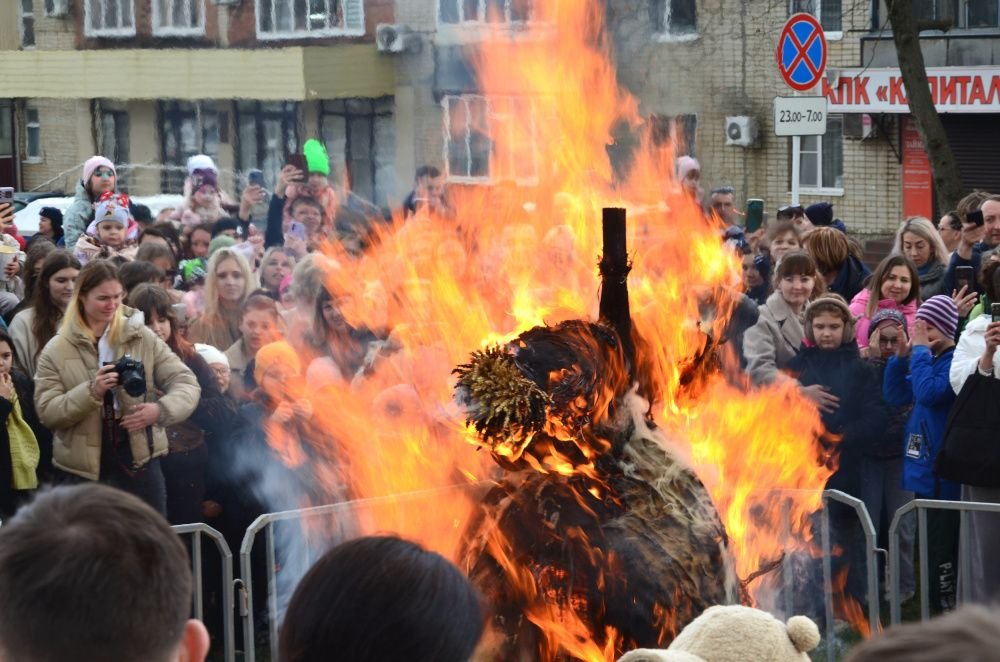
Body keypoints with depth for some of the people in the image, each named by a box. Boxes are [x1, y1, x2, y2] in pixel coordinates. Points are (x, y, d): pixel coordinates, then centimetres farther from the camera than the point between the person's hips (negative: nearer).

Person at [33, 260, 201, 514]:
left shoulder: (142, 338, 3)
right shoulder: (56, 351, 1)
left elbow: (186, 383, -1)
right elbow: (47, 412, -5)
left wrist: (161, 409, -22)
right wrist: (92, 391, -21)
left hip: (140, 461, 1)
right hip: (82, 469, -1)